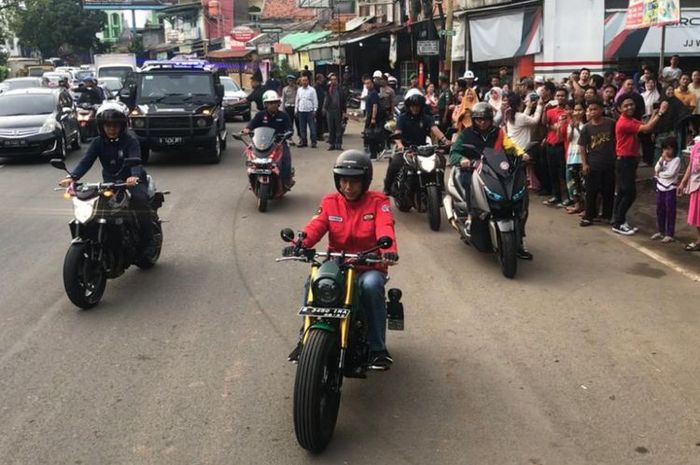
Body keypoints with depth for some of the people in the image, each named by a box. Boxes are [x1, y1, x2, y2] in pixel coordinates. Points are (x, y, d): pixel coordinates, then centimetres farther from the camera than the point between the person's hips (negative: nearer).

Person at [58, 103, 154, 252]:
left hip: (132, 180, -4)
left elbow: (135, 160, -25)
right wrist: (72, 177, -27)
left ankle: (147, 242, -23)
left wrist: (134, 176, -47)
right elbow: (86, 160, -9)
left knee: (140, 200, -32)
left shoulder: (130, 140, -9)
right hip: (110, 181, 4)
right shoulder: (98, 142, 3)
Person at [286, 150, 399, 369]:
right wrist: (298, 244, -32)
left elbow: (385, 228, -19)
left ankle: (378, 348, -21)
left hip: (369, 267, -2)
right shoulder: (330, 202, 8)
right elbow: (315, 227, -9)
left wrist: (389, 250, -42)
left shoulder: (378, 202, 0)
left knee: (371, 285, -35)